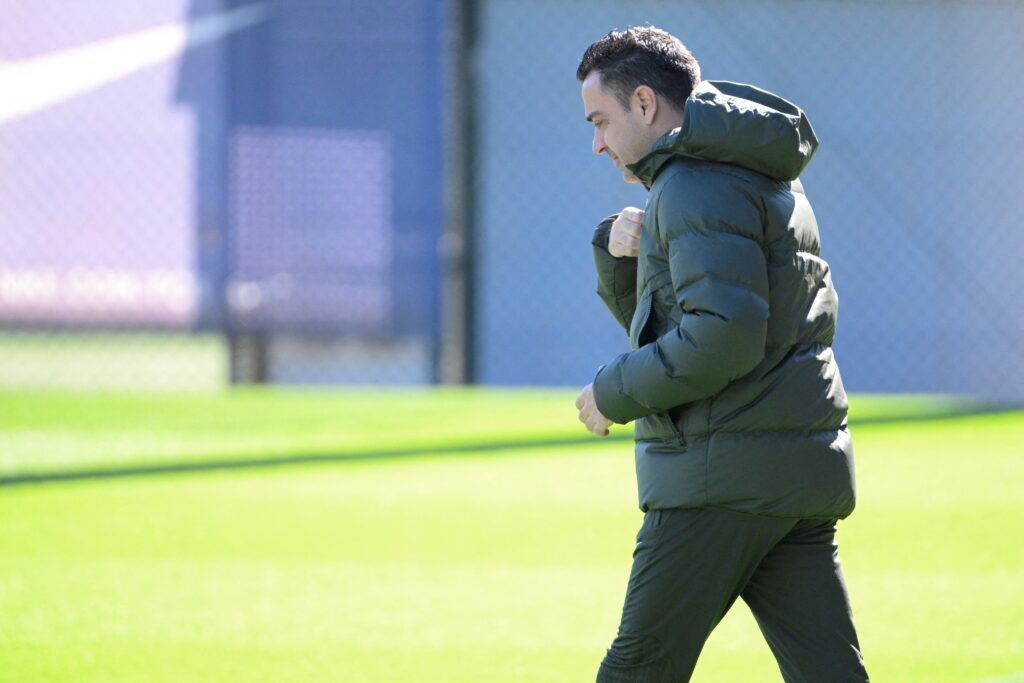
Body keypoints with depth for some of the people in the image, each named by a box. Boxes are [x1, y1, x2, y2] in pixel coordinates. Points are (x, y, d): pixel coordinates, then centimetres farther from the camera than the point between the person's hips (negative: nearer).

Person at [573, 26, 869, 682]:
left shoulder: (700, 187, -11)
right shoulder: (768, 178, 22)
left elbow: (723, 337, -23)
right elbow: (666, 322, 27)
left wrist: (614, 392, -10)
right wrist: (620, 252, 8)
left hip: (726, 474, -10)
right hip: (803, 471, 10)